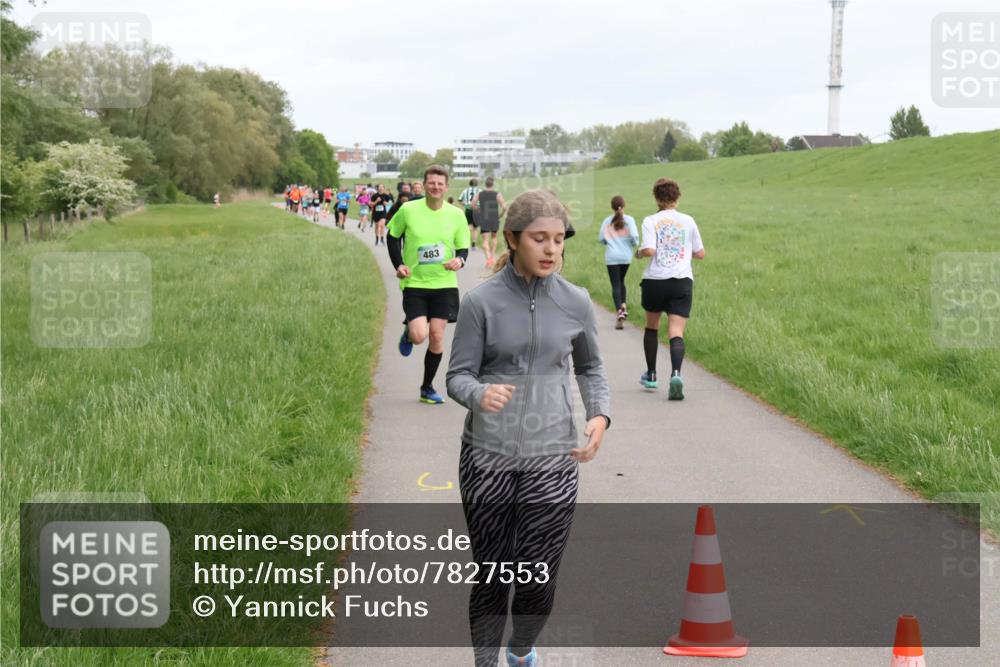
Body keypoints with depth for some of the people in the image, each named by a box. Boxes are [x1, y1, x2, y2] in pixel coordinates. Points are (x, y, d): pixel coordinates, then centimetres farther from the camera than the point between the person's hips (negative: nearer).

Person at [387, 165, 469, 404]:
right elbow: (393, 237, 8)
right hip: (414, 283, -2)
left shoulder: (456, 215, -2)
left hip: (444, 284, 2)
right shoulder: (408, 210, -7)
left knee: (437, 335, 1)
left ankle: (427, 388, 18)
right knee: (419, 336, -16)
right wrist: (398, 265, -4)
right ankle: (408, 335, 25)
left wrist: (459, 260, -16)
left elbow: (463, 248, 7)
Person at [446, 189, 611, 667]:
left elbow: (590, 367, 16)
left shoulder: (576, 302, 1)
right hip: (487, 457, -1)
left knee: (539, 579, 4)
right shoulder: (481, 302, -6)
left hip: (552, 459, 2)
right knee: (491, 575, 7)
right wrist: (480, 394, -26)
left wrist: (600, 414, -2)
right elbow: (458, 375, -3)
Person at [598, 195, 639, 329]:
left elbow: (601, 238, 0)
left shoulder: (607, 221, -1)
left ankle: (620, 313, -18)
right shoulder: (629, 220, -3)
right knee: (621, 281, 23)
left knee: (616, 285, -3)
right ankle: (624, 307, 12)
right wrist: (635, 245, 10)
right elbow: (634, 236, -11)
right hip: (626, 256, 2)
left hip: (612, 257, -2)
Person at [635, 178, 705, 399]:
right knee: (676, 333, -6)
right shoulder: (688, 221, 5)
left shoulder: (650, 221, -2)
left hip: (655, 281, 0)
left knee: (651, 327, 22)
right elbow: (700, 254, 10)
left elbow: (649, 250, -16)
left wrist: (639, 252, 6)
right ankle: (675, 373, -30)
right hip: (682, 281, 0)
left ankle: (651, 375, 31)